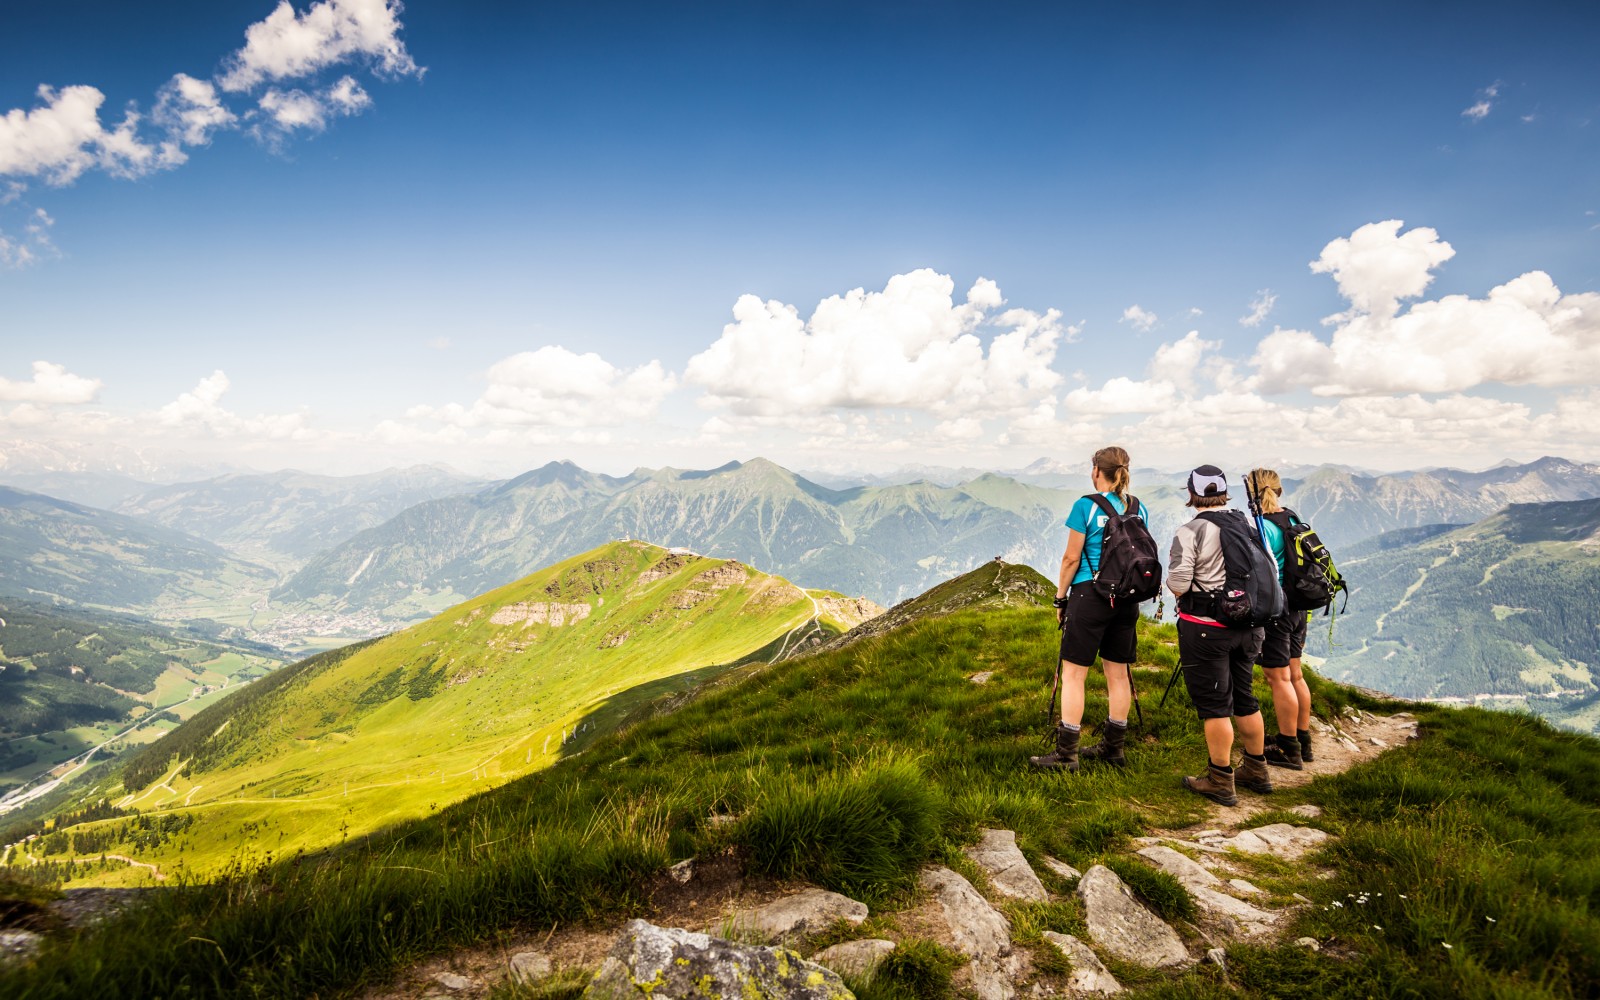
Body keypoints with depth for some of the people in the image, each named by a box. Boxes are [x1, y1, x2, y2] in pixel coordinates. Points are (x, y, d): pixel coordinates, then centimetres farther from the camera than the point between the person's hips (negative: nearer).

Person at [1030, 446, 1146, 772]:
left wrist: (1061, 598, 0)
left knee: (1073, 673, -1)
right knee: (1118, 672, 13)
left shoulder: (1086, 506, -10)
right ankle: (1113, 746, 22)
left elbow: (1071, 558, -9)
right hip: (1127, 599, 6)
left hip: (1090, 596, -6)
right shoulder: (1138, 508, 7)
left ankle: (1066, 754, 1)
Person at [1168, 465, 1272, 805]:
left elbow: (1177, 585, -18)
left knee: (1214, 704, 2)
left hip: (1205, 628, -6)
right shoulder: (1249, 525, 5)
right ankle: (1256, 771, 31)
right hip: (1247, 626, 6)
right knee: (1244, 699, 18)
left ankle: (1220, 782, 10)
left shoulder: (1190, 532, -15)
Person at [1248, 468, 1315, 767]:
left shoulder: (1262, 527, -18)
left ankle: (1289, 750, 8)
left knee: (1278, 678, 0)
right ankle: (1303, 741, 27)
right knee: (1294, 674, 17)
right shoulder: (1294, 520, 7)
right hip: (1298, 606, 9)